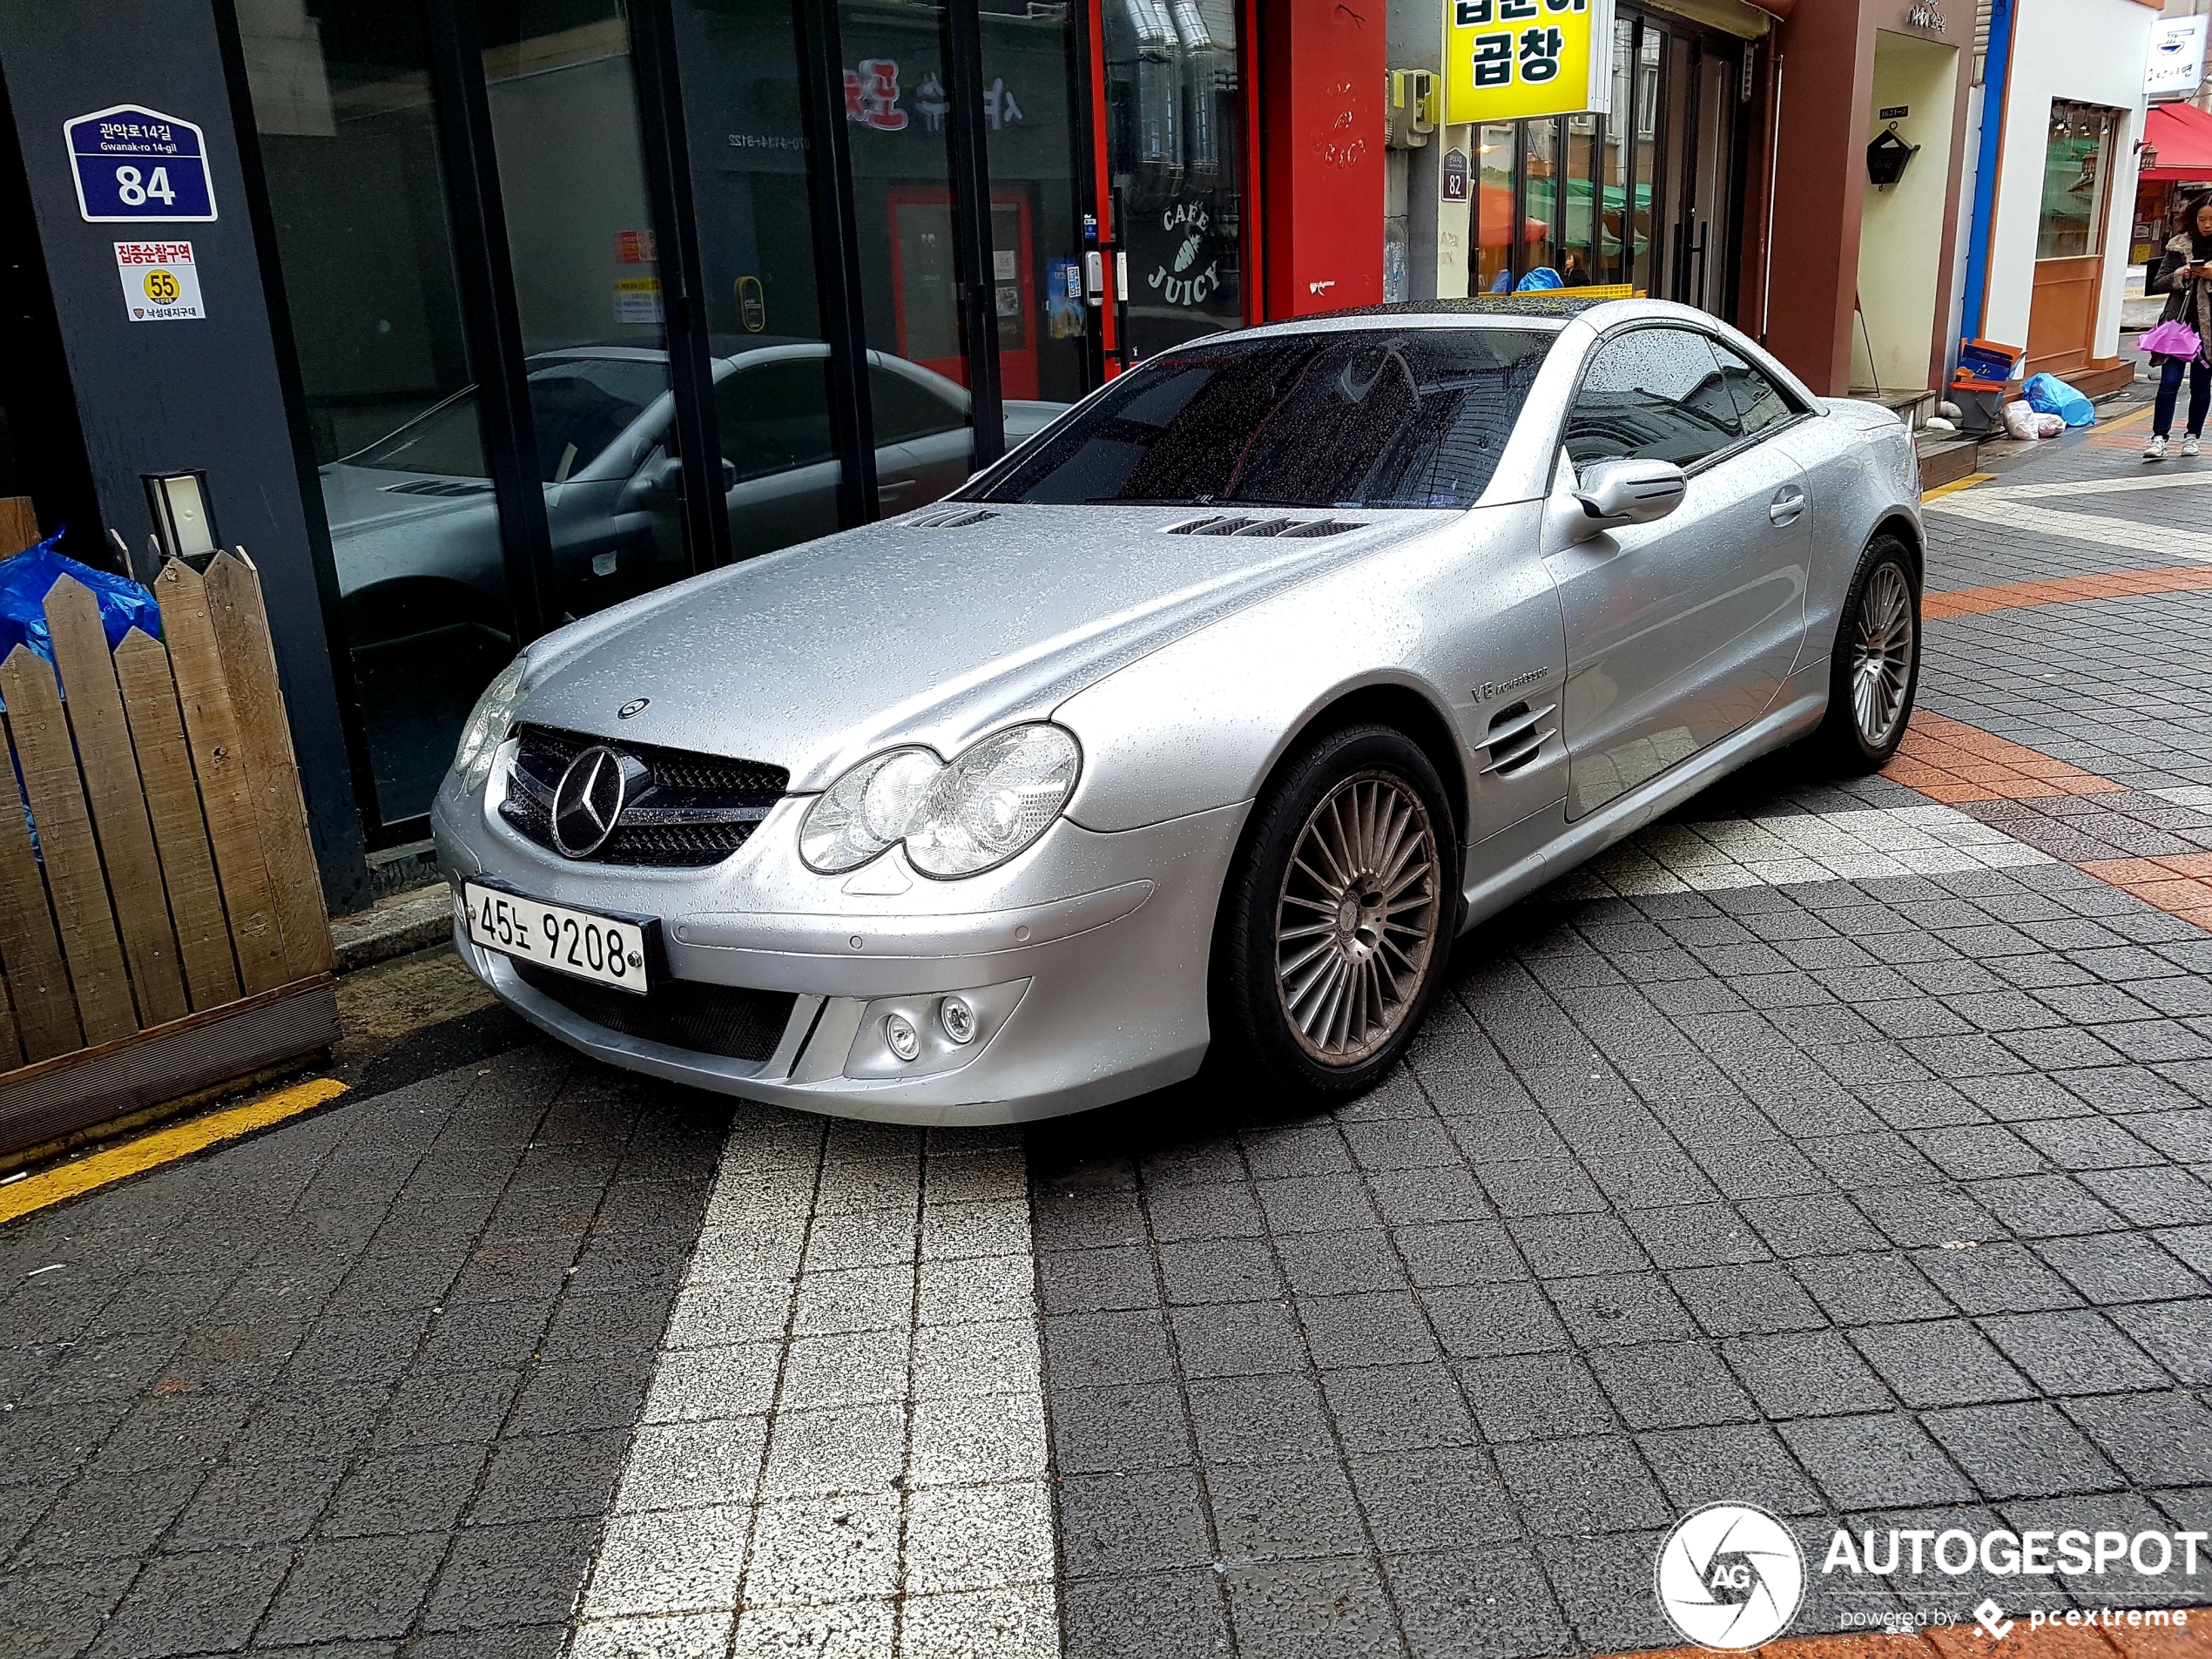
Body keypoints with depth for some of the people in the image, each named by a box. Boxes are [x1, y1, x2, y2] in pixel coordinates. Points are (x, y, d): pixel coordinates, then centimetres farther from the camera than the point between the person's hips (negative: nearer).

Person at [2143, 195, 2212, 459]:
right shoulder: (2179, 246, 5)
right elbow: (2157, 283, 5)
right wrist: (2180, 276, -12)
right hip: (2179, 322, 0)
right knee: (2169, 381, -9)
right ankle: (2159, 438, -10)